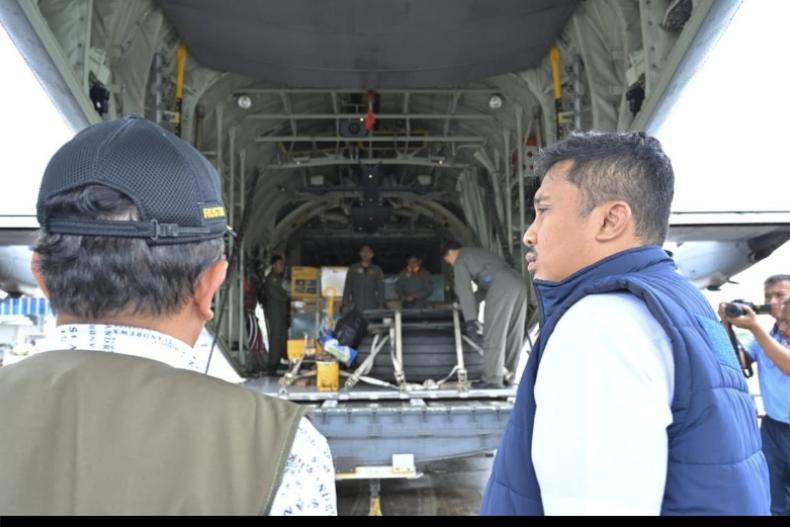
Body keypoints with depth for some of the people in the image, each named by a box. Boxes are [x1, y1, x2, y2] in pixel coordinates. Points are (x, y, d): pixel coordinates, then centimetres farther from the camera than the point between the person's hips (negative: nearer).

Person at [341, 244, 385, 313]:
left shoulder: (377, 270, 11)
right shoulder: (353, 269, 10)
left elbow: (380, 289, 7)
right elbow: (347, 287, 8)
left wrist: (381, 304, -3)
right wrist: (345, 304, -1)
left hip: (371, 307, 0)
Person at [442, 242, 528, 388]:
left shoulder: (460, 260, 10)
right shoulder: (476, 253, 36)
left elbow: (464, 289, -1)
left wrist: (470, 319, -5)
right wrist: (474, 299, 45)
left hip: (502, 286, -9)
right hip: (519, 282, 9)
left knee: (493, 334, -7)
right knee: (514, 334, 11)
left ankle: (493, 380, -9)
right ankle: (511, 375, 16)